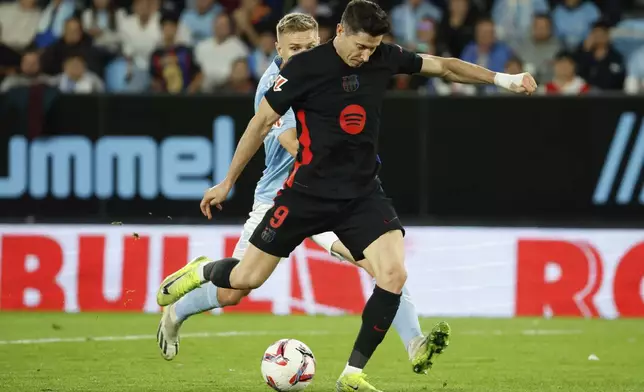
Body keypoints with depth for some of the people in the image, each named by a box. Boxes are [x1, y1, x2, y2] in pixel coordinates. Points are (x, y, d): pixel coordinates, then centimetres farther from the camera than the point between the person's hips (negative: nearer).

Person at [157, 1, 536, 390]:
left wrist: (502, 78, 5)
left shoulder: (385, 57, -3)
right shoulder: (305, 67, -14)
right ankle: (202, 271, 39)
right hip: (309, 192, -3)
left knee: (394, 275, -19)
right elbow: (263, 122, -6)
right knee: (246, 279, 1)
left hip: (363, 194, 3)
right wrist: (227, 183, -1)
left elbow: (443, 66, 11)